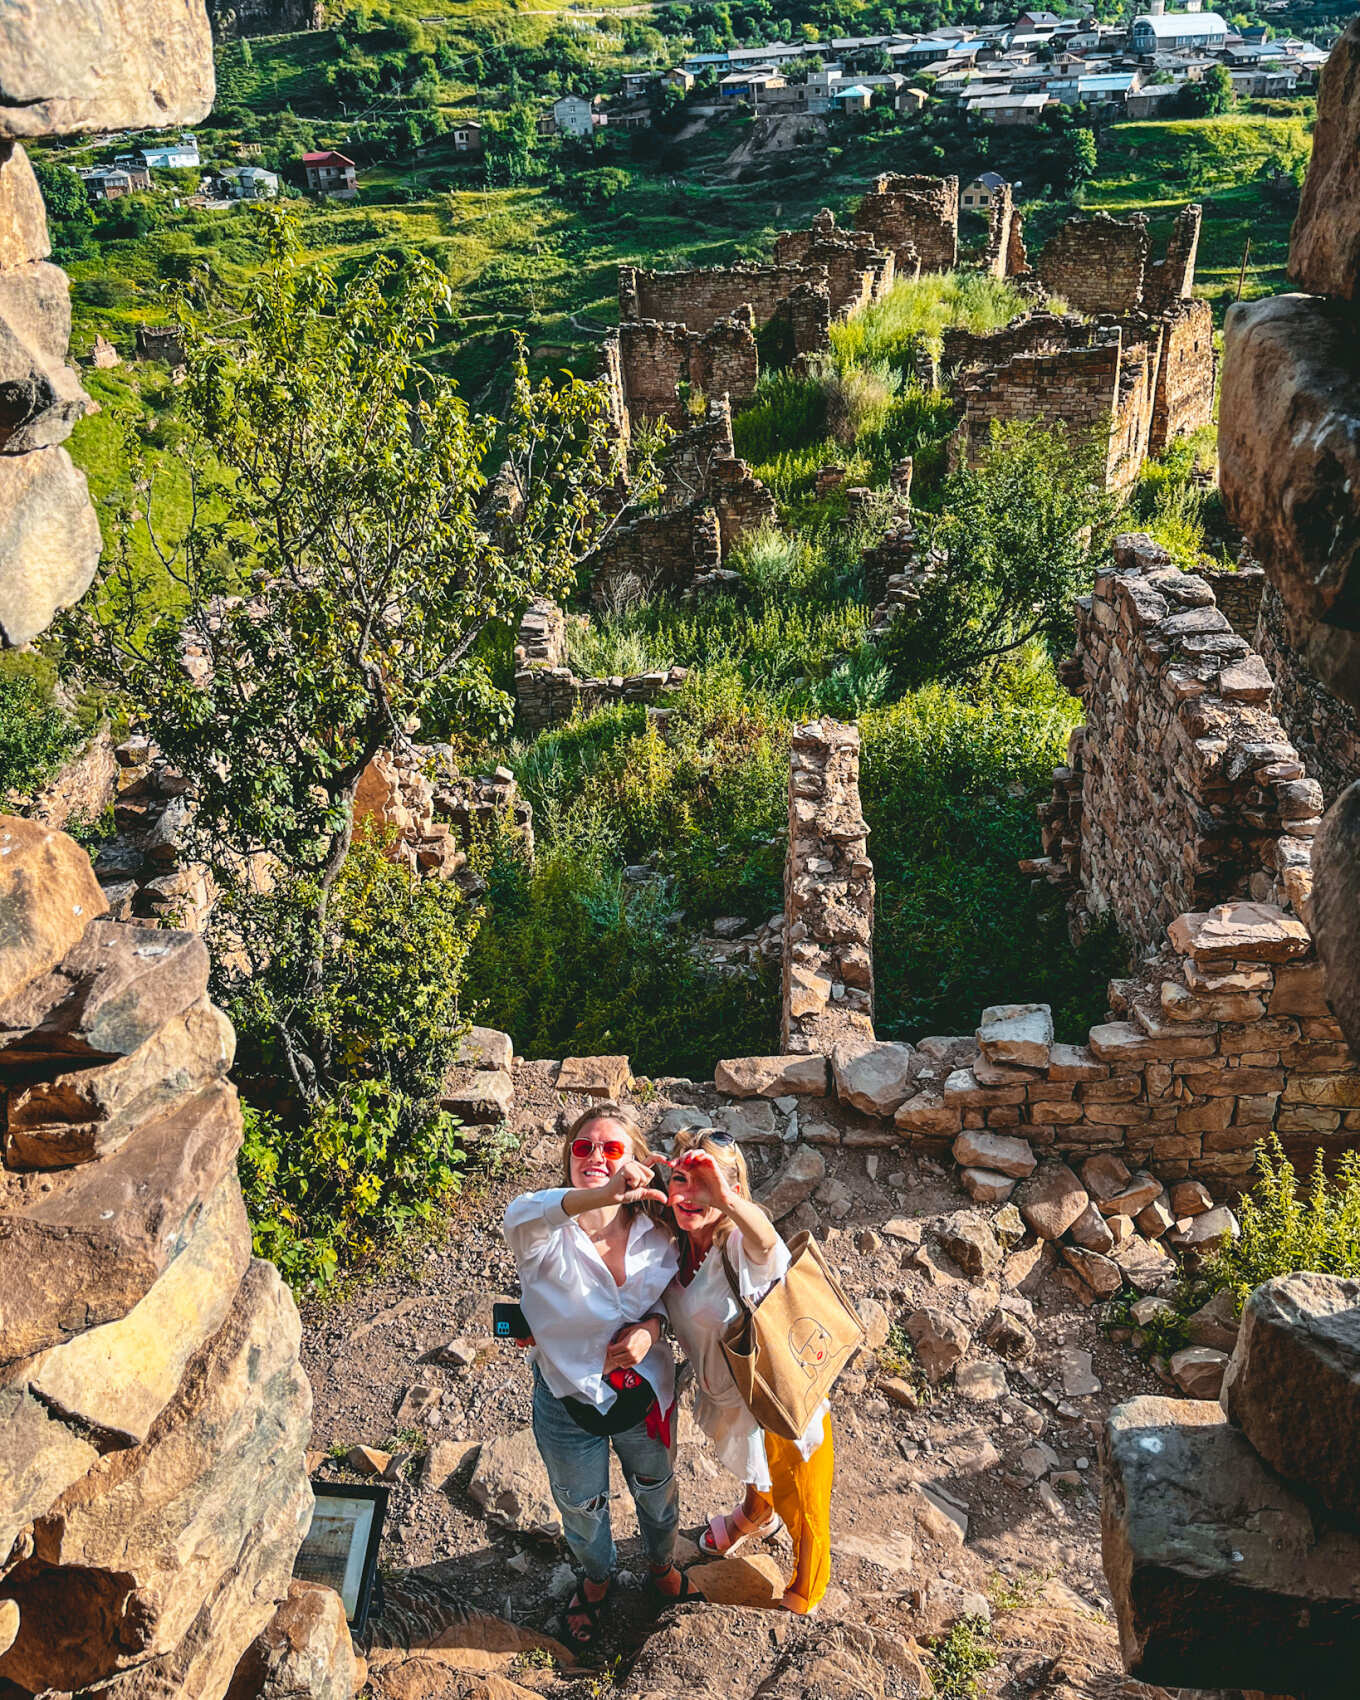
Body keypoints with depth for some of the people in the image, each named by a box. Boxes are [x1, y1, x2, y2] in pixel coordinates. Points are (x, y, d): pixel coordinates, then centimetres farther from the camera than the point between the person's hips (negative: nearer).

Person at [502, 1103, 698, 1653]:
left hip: (644, 1395, 2)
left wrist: (651, 1326, -21)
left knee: (656, 1489, 29)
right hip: (568, 1405, -2)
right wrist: (602, 1197, -72)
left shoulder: (655, 1234, -16)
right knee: (582, 1507, 25)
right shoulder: (549, 1235, -29)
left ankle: (663, 1564, 62)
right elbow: (522, 1214, -54)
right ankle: (594, 1580, 59)